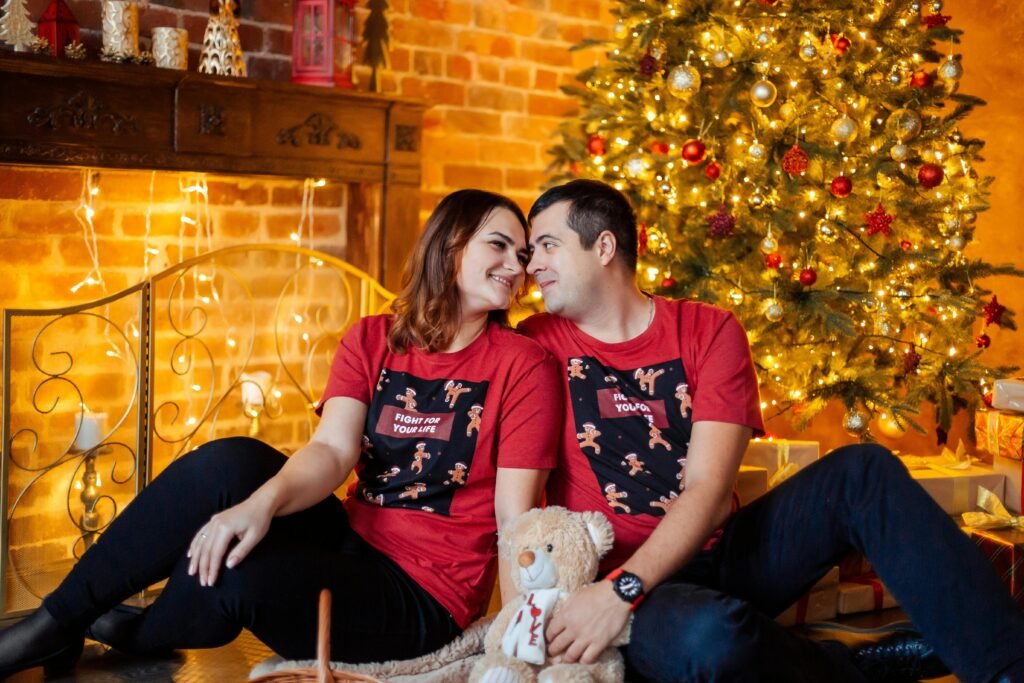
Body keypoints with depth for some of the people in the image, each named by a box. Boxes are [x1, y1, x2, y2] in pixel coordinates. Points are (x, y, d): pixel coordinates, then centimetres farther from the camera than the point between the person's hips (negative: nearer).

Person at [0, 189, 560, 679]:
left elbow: (515, 515, -12)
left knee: (235, 578, -28)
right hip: (353, 540, 4)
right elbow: (332, 450, -11)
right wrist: (262, 502, -31)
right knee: (230, 462, -22)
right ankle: (57, 621, -9)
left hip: (422, 600, -4)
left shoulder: (524, 366, -8)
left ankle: (131, 637, 7)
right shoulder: (371, 341, 4)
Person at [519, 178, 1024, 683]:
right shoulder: (538, 344, 0)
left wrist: (623, 589, -28)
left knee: (862, 471, -16)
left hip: (714, 552, 3)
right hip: (619, 583, -2)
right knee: (707, 632, -37)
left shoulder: (710, 331, -1)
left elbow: (707, 491, -13)